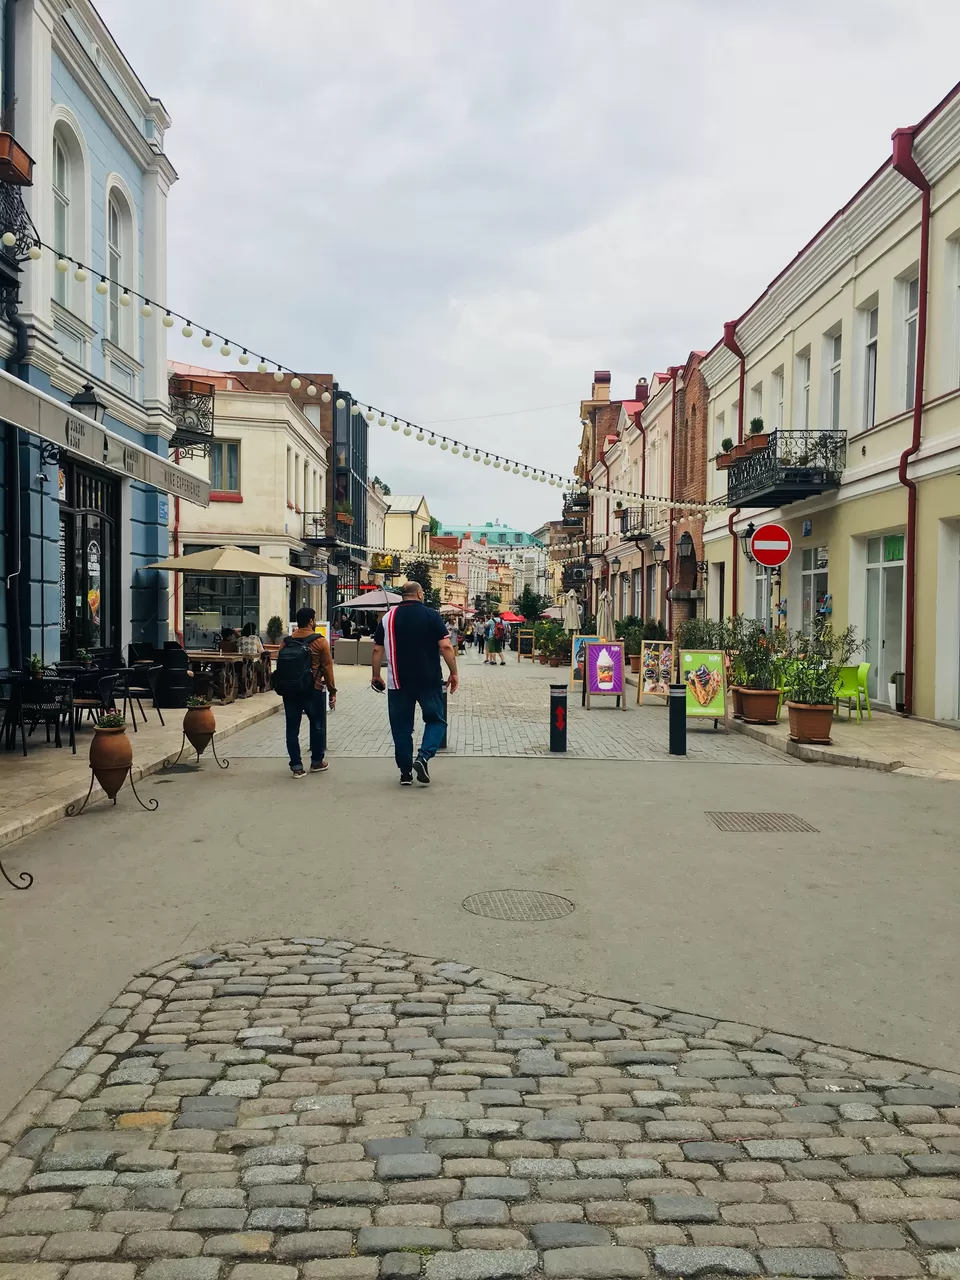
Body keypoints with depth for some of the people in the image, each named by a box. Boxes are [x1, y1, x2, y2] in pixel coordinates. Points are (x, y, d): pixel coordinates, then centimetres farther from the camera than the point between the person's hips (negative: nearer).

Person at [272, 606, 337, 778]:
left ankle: (296, 766, 6)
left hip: (288, 691, 3)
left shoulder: (286, 642, 4)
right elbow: (327, 668, -7)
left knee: (292, 728, 7)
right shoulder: (319, 642, -7)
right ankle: (316, 762, 22)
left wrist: (284, 686, 16)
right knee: (317, 725, 14)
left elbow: (280, 667, 6)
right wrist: (332, 692, 0)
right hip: (312, 691, -3)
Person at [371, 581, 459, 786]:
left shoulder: (388, 617, 5)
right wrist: (453, 672, -2)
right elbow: (446, 646, -10)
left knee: (401, 726, 10)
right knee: (436, 720, 11)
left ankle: (405, 772, 12)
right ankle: (423, 756, -11)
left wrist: (375, 675, 15)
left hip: (398, 682, 2)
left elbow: (377, 650, 5)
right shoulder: (432, 615, -4)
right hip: (429, 680, -2)